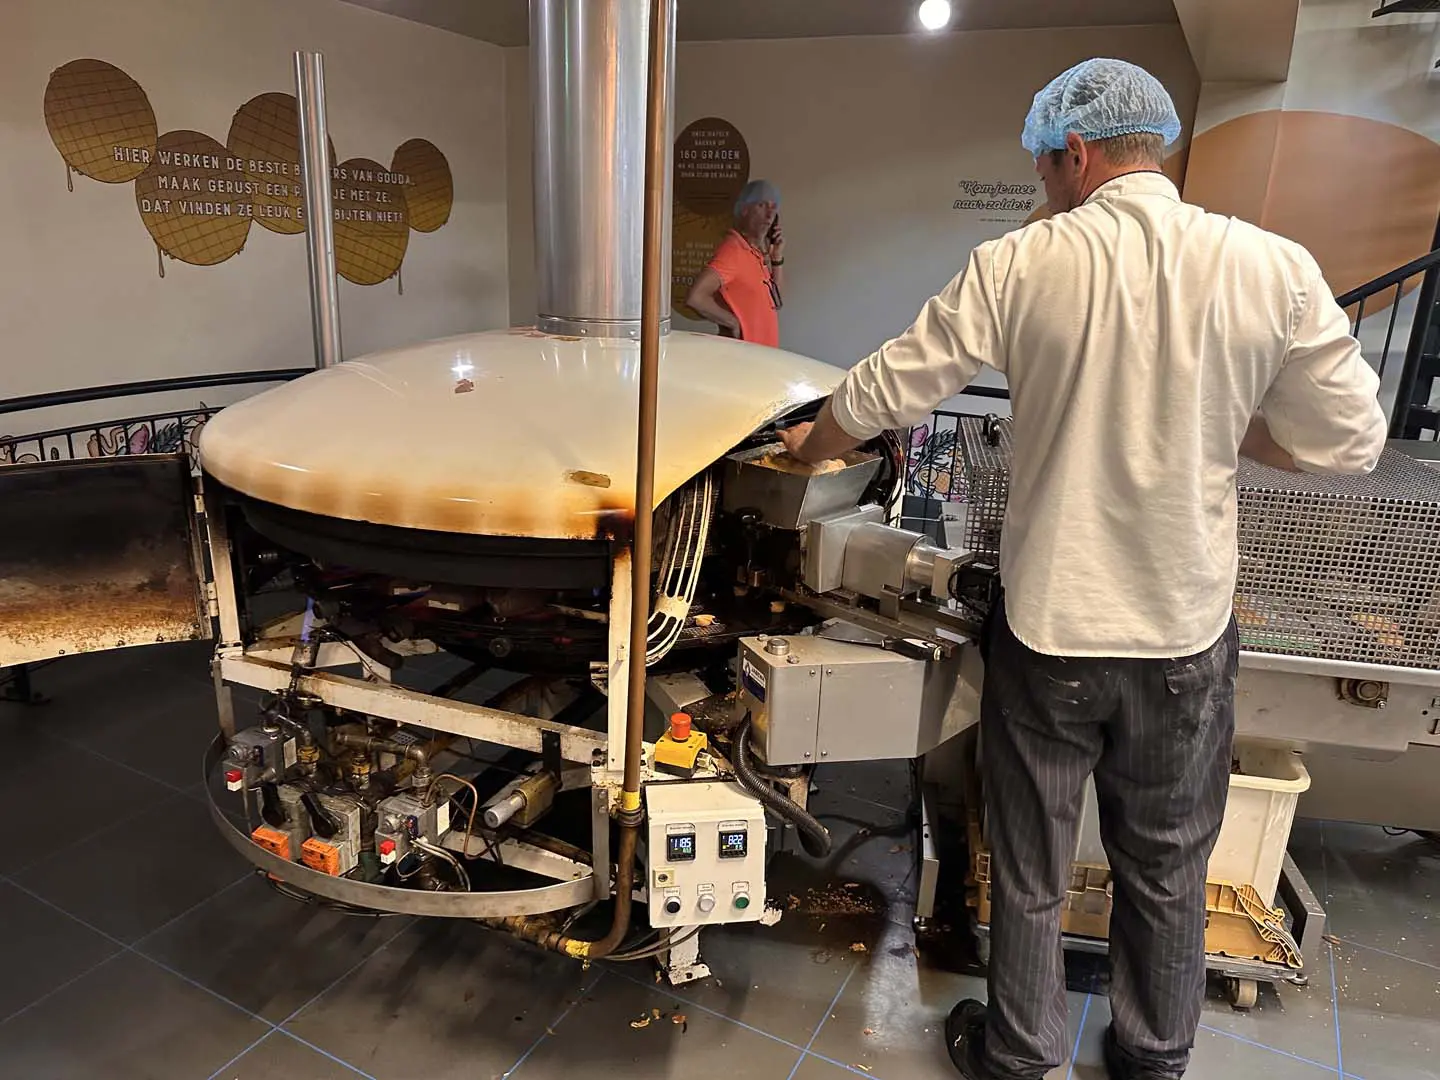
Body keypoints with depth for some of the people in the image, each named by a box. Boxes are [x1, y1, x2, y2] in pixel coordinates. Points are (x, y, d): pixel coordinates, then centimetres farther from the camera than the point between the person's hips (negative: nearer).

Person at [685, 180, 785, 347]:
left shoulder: (761, 251, 9)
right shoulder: (733, 249, -15)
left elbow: (777, 303, 14)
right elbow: (695, 297, -27)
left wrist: (777, 256, 4)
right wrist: (734, 323, -16)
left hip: (764, 352, 8)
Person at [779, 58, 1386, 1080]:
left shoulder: (1020, 265, -11)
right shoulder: (1273, 267, -8)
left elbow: (886, 390, -4)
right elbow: (1349, 440, -2)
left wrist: (811, 445, 15)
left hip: (1049, 626, -1)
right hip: (1189, 632, 2)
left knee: (1030, 864, 18)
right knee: (1167, 867, 22)